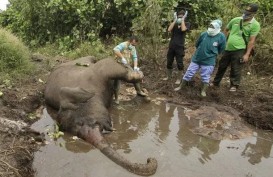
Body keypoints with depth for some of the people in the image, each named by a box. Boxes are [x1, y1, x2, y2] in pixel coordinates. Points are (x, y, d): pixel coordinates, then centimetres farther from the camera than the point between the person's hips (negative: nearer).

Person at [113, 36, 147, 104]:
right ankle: (116, 98, 7)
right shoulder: (123, 45, -21)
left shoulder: (133, 48, 1)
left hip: (127, 66, 7)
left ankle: (139, 91, 30)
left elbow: (135, 57, -7)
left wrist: (135, 67, -22)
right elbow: (115, 50, -39)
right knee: (117, 82, -5)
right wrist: (122, 58, -47)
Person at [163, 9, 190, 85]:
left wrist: (182, 20, -9)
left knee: (179, 64, 0)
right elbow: (169, 30, -11)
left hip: (180, 47, -3)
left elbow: (183, 29, -20)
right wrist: (175, 20, -7)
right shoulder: (174, 24, 9)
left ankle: (178, 79, 14)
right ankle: (168, 76, 29)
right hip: (171, 46, 3)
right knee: (169, 62, 12)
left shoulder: (187, 24, 2)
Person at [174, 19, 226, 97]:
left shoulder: (221, 37, -13)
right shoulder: (204, 34, -9)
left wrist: (211, 54, 10)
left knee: (205, 77, 8)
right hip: (196, 58, 2)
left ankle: (203, 91, 28)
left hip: (209, 61, -2)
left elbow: (221, 50, 2)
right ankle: (180, 86, 24)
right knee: (188, 73, 8)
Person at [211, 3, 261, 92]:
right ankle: (216, 82, 30)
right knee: (222, 66, 14)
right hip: (228, 48, 4)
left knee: (235, 69, 6)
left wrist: (247, 54, -14)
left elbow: (251, 41, -11)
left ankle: (234, 85, 27)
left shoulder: (255, 25, -8)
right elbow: (226, 30, 17)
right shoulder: (236, 20, 2)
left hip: (239, 50, -4)